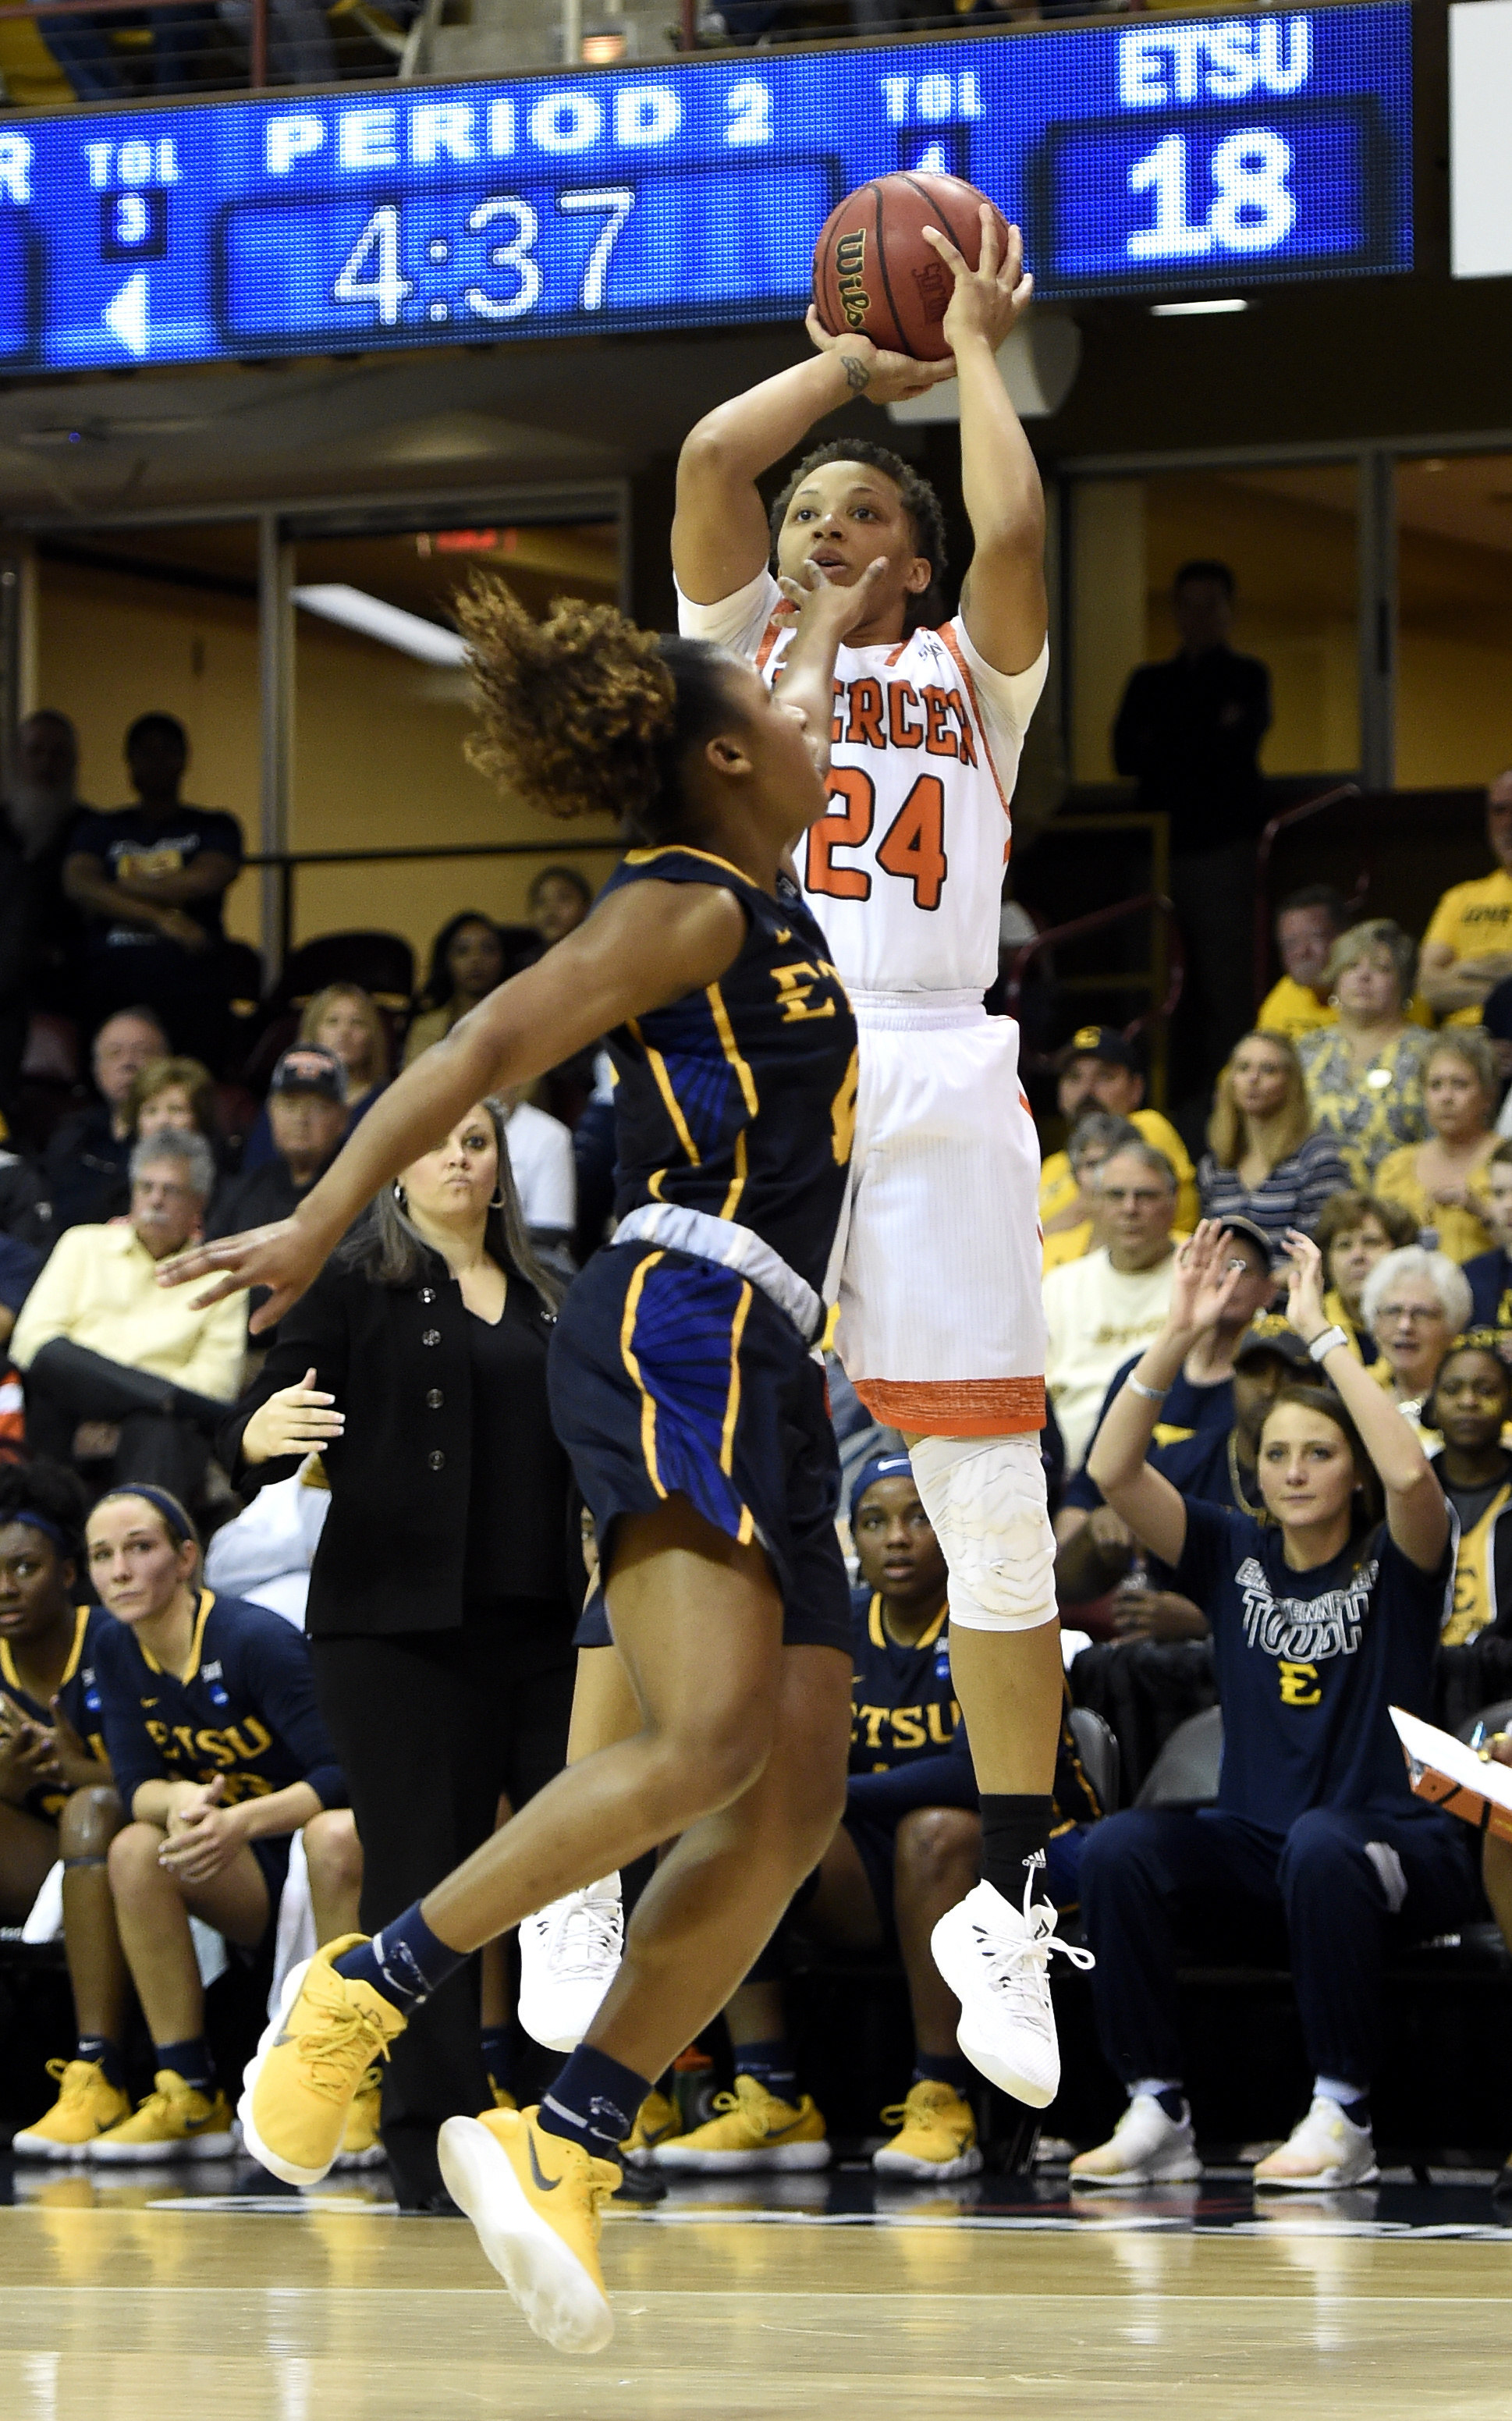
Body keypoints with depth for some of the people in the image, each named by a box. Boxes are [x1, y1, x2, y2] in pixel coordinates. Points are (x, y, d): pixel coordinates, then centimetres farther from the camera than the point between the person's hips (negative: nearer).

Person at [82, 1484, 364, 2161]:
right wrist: (180, 1802, -29)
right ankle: (191, 2099, -17)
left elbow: (344, 1774, -25)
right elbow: (136, 1786, -4)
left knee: (334, 1836, -38)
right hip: (252, 1878, 6)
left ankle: (357, 2097, -31)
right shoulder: (117, 1650, -2)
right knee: (136, 1849, -20)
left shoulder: (256, 1641, -21)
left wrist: (243, 1821, -40)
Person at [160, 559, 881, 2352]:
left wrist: (838, 613, 59)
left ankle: (564, 2144, -7)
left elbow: (793, 722, 44)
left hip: (759, 1371, 10)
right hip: (677, 1326, -10)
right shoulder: (686, 906, -5)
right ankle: (365, 1988, -19)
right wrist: (324, 1222, -20)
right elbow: (491, 1046, -14)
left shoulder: (755, 886, 21)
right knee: (709, 1736, -27)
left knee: (796, 1801, -5)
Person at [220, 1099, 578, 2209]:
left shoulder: (542, 1299, 18)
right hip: (400, 1625, -4)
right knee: (423, 1874, -5)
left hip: (540, 1619, 4)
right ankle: (433, 2142, -1)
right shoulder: (354, 1284, 3)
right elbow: (251, 1435, -5)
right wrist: (265, 1434, -27)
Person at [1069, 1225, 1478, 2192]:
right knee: (1120, 1847, -25)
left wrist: (1322, 1332, -22)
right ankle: (1158, 2112, -22)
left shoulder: (1395, 1561, -1)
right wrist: (1179, 1334, -14)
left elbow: (1410, 1472, -25)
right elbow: (1113, 1470, -4)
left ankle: (1344, 2116, -29)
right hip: (1256, 1847, 4)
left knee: (1322, 1846, -39)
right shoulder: (1235, 1553, 9)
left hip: (1399, 1849, -4)